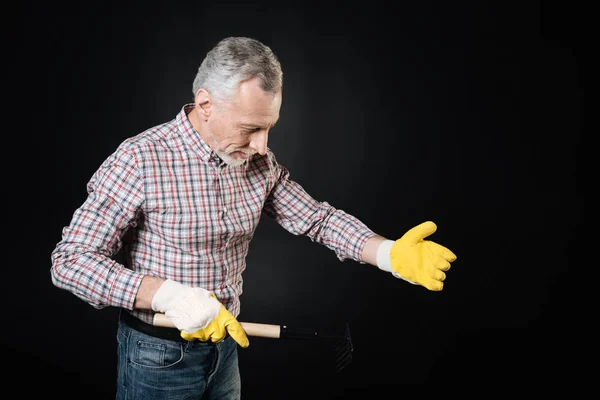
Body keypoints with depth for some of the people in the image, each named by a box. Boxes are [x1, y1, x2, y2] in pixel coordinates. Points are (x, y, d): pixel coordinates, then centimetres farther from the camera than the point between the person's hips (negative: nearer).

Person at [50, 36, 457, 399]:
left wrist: (389, 253, -18)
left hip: (225, 345, 5)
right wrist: (169, 295, -31)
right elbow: (71, 261, -21)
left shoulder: (260, 163, -5)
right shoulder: (140, 160, -22)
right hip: (158, 356, -5)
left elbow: (318, 218, 0)